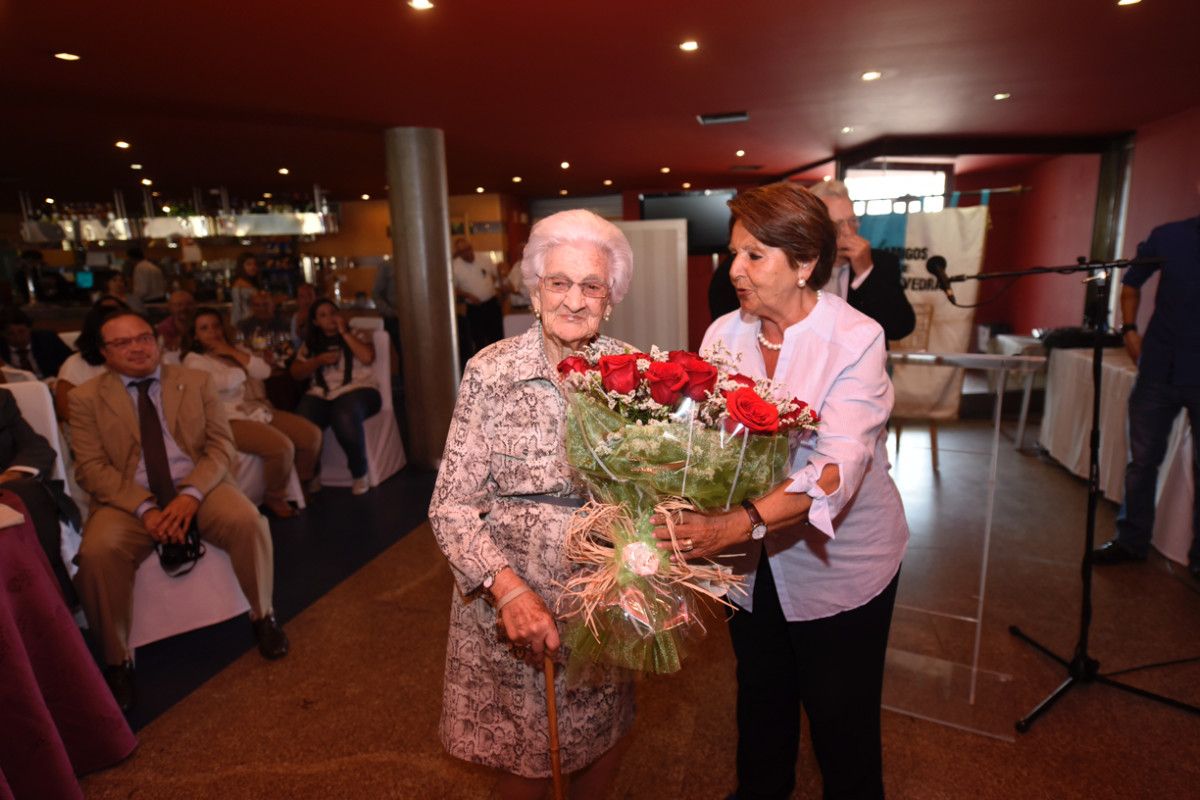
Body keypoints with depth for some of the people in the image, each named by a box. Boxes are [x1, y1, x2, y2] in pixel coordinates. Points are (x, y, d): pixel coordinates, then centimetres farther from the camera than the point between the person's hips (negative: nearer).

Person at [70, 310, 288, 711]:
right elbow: (91, 467, -3)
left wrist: (191, 494, -17)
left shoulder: (197, 382, 7)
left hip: (199, 487, 0)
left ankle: (263, 616, -4)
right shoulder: (86, 398, 5)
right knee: (97, 552, -29)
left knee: (247, 520, -28)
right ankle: (117, 661, -7)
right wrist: (145, 508, -19)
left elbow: (220, 444, 1)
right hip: (129, 500, 0)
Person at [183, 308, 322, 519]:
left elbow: (265, 371, 2)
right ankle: (275, 499, -4)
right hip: (230, 420, -7)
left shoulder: (238, 351, 19)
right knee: (281, 447, -29)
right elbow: (225, 382, -17)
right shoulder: (194, 360, 0)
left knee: (312, 435, -8)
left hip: (261, 411, 7)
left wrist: (232, 352, -2)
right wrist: (245, 368, 3)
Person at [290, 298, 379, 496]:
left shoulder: (355, 334, 11)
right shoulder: (310, 344, 18)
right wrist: (319, 360, -6)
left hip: (357, 390, -3)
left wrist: (344, 332, -3)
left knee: (344, 418, -38)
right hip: (321, 395, 3)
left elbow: (368, 357, -9)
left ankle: (360, 473, -18)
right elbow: (296, 373, 10)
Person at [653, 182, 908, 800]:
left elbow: (837, 467, -31)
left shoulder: (856, 339, -19)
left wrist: (741, 523, -43)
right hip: (753, 562, 4)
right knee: (760, 698, 24)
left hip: (837, 563, -4)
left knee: (841, 716, 16)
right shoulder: (725, 334, -6)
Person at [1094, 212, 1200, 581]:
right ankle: (1130, 540, 24)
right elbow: (1131, 283, 16)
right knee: (1142, 460, 10)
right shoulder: (1169, 237, 1)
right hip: (1159, 369, 2)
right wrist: (1129, 329, 3)